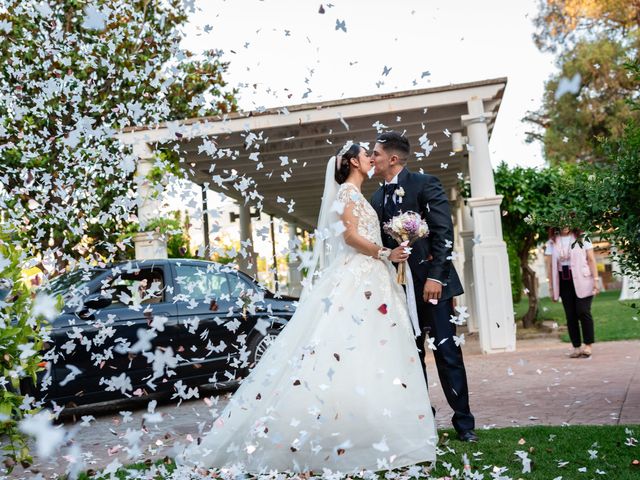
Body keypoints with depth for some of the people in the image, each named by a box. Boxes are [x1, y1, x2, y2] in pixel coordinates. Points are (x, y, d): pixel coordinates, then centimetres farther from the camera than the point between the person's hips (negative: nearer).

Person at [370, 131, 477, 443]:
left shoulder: (425, 184, -4)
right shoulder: (377, 199, 13)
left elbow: (443, 233, -11)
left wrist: (435, 276, -18)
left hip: (431, 283, -6)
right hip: (399, 286, 6)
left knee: (447, 352, -2)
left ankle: (463, 421, 9)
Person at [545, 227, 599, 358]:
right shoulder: (552, 242, 7)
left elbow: (591, 260, 1)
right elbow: (549, 265, 7)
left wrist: (595, 279, -6)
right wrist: (551, 287, 5)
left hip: (582, 280, -2)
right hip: (563, 282, 2)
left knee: (583, 312, -9)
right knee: (570, 315, 3)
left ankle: (588, 345, 1)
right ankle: (576, 347, 10)